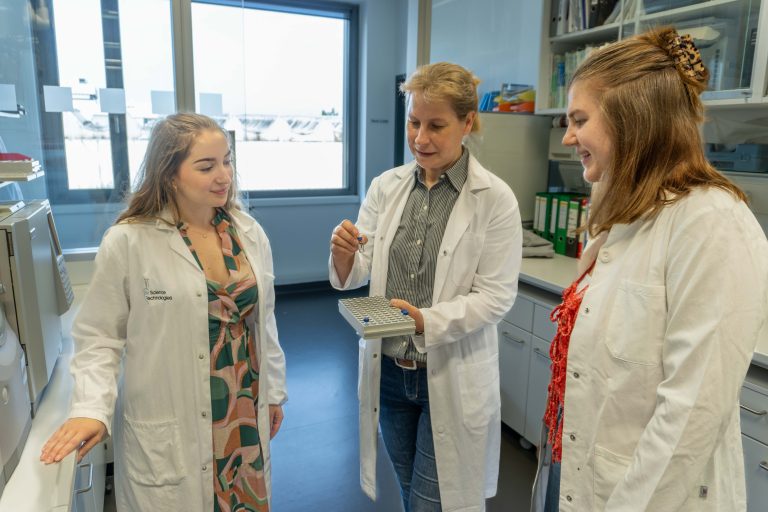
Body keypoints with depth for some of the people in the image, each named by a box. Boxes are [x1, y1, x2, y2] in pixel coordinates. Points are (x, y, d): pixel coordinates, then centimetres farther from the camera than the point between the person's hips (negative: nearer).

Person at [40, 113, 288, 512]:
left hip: (246, 417, 4)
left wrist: (274, 391, 13)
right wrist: (91, 408, -19)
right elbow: (98, 337, -5)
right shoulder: (127, 243, -13)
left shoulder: (249, 233, 0)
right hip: (168, 434, -3)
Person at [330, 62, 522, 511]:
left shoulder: (495, 198, -12)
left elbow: (497, 296, -14)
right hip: (388, 370, 4)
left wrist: (426, 320, -27)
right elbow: (354, 277, 0)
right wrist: (344, 255, -23)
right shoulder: (386, 187, -1)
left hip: (452, 377, -4)